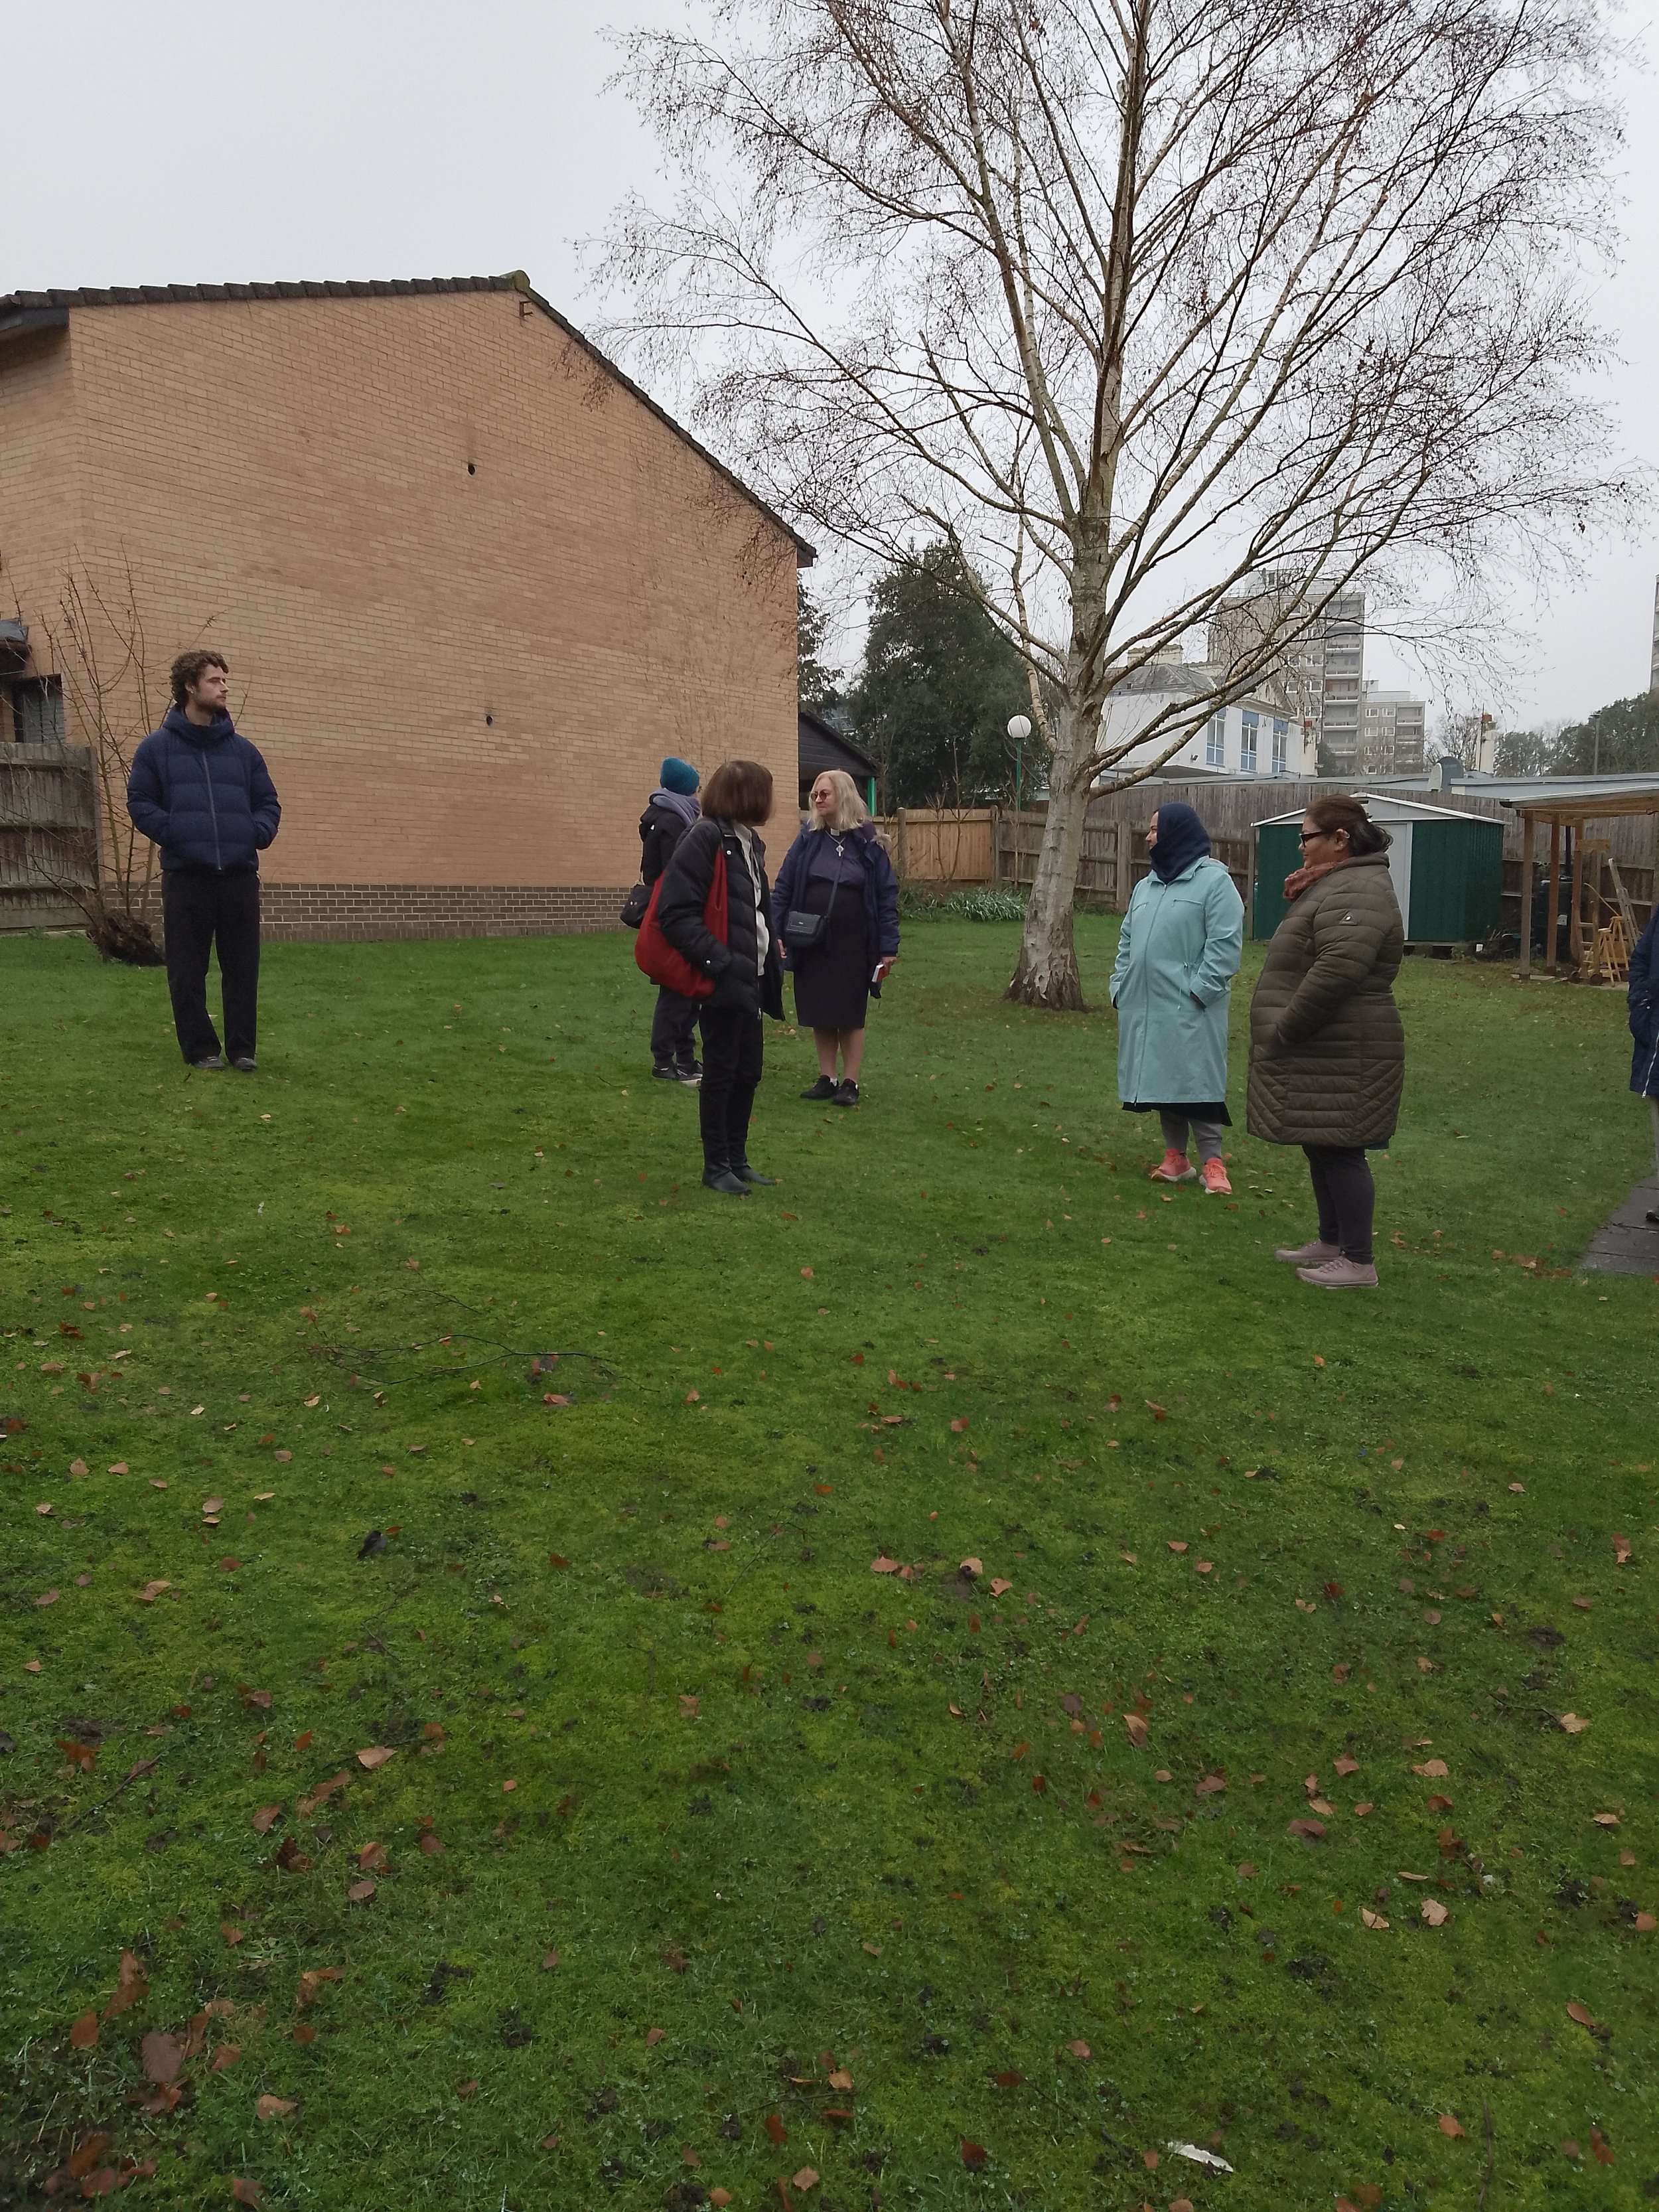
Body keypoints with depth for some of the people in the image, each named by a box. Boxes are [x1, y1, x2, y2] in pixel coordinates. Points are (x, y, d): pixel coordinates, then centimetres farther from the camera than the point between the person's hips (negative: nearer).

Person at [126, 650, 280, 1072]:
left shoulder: (242, 749, 13)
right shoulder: (157, 747, 5)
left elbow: (268, 803, 16)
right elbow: (140, 802, 4)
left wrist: (256, 833, -3)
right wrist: (175, 835, -10)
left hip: (239, 872, 2)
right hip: (185, 874, -2)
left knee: (243, 967, 3)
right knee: (188, 972, 1)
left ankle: (243, 1048, 11)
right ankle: (201, 1048, 11)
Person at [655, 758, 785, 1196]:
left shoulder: (748, 842, 14)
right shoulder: (705, 840, -14)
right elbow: (676, 913, -20)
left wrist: (769, 962, 14)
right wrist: (719, 962, -23)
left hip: (750, 979, 9)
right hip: (723, 981, -9)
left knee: (748, 1072, 13)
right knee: (721, 1072, 1)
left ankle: (737, 1159, 25)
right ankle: (716, 1166, 12)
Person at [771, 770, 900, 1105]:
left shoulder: (867, 843, -3)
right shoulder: (808, 840, 2)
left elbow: (887, 896, -2)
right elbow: (782, 888, 3)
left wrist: (888, 947, -7)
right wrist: (775, 933, -5)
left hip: (853, 946, -2)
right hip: (812, 944, 2)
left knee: (850, 1016, 5)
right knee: (819, 1015, 8)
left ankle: (850, 1083, 16)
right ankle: (826, 1078, 21)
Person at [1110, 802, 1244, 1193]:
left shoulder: (1214, 880, -7)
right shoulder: (1146, 886, 17)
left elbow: (1225, 944, -14)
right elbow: (1128, 942, 20)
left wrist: (1198, 990, -18)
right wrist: (1120, 986, 10)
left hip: (1189, 1010, -7)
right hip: (1146, 1007, 7)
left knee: (1195, 1080, -7)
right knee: (1160, 1081, 10)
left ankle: (1212, 1162, 1)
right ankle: (1175, 1157, 20)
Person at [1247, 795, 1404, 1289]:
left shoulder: (1356, 892, -19)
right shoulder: (1338, 884, 18)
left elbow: (1335, 973, -29)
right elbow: (1309, 953, 24)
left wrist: (1283, 1033, -22)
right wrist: (1298, 898, 7)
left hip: (1342, 1057, -11)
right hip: (1324, 1054, 11)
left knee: (1338, 1150, -5)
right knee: (1322, 1148, 17)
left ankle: (1358, 1262, 3)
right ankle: (1331, 1242, 29)